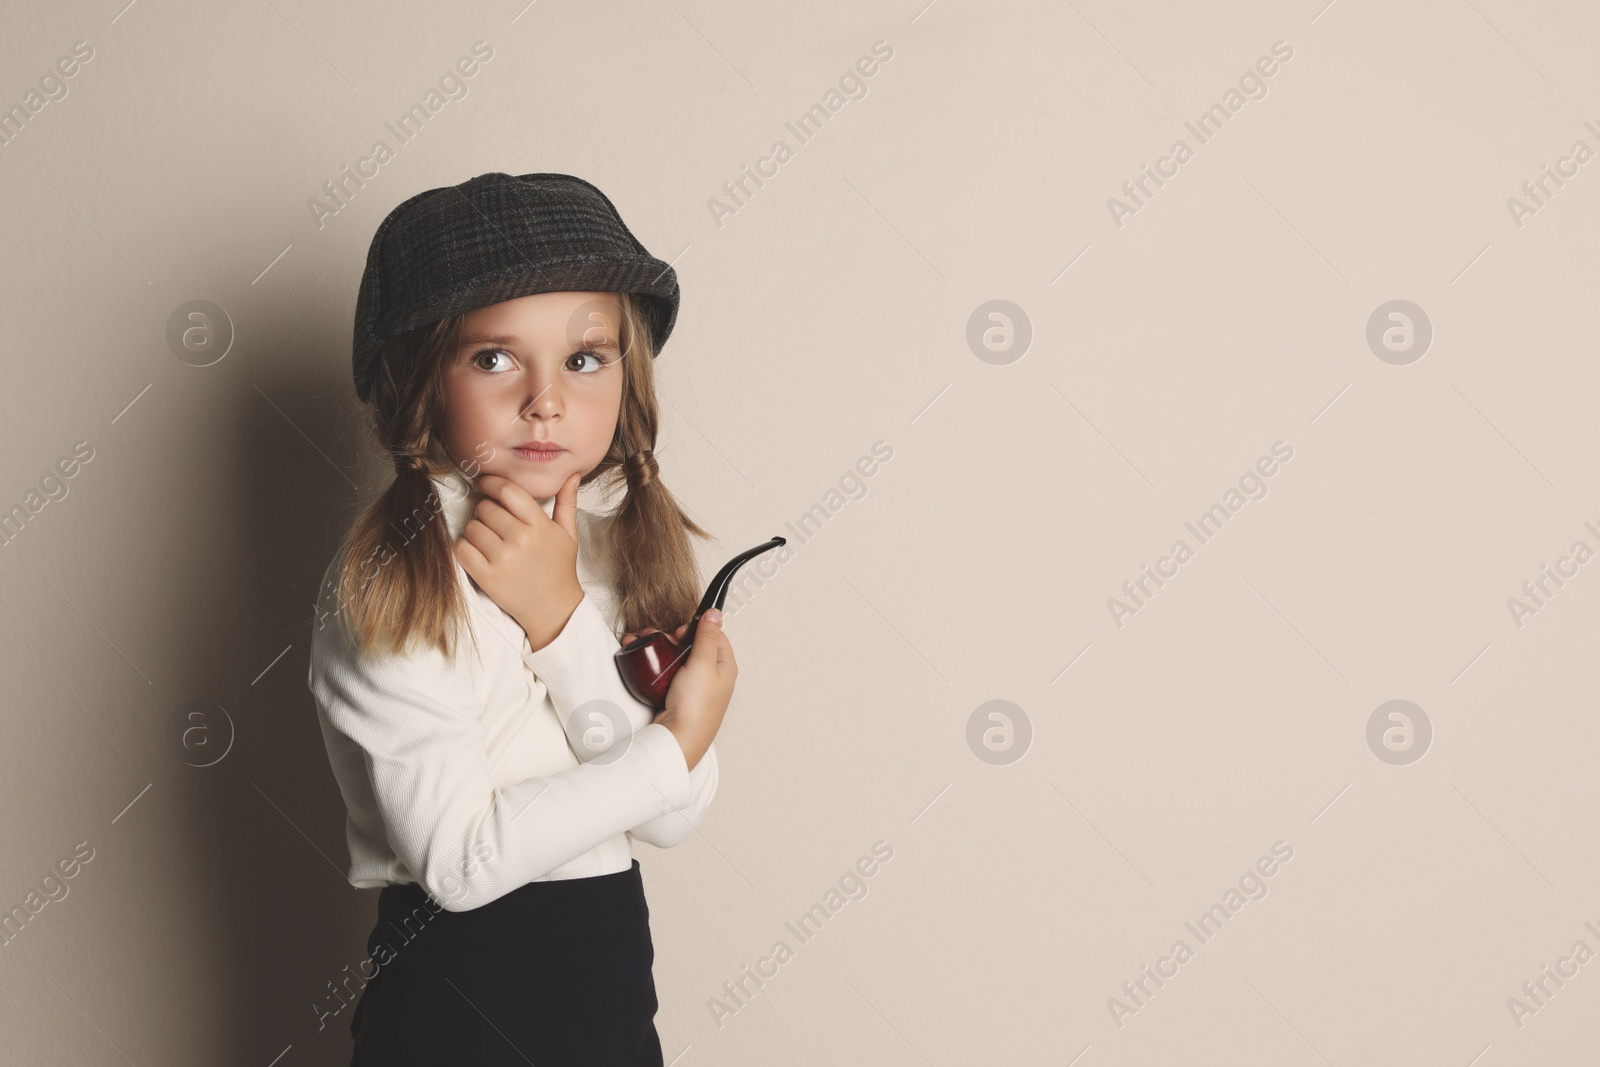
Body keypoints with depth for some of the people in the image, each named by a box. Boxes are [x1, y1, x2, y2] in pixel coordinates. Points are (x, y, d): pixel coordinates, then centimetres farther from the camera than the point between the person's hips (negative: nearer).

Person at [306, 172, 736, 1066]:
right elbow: (458, 858, -22)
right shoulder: (386, 582, -17)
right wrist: (677, 745, -16)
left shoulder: (619, 548, 0)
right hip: (454, 988, -5)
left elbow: (676, 816, -8)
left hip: (615, 966, 5)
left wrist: (561, 618, -18)